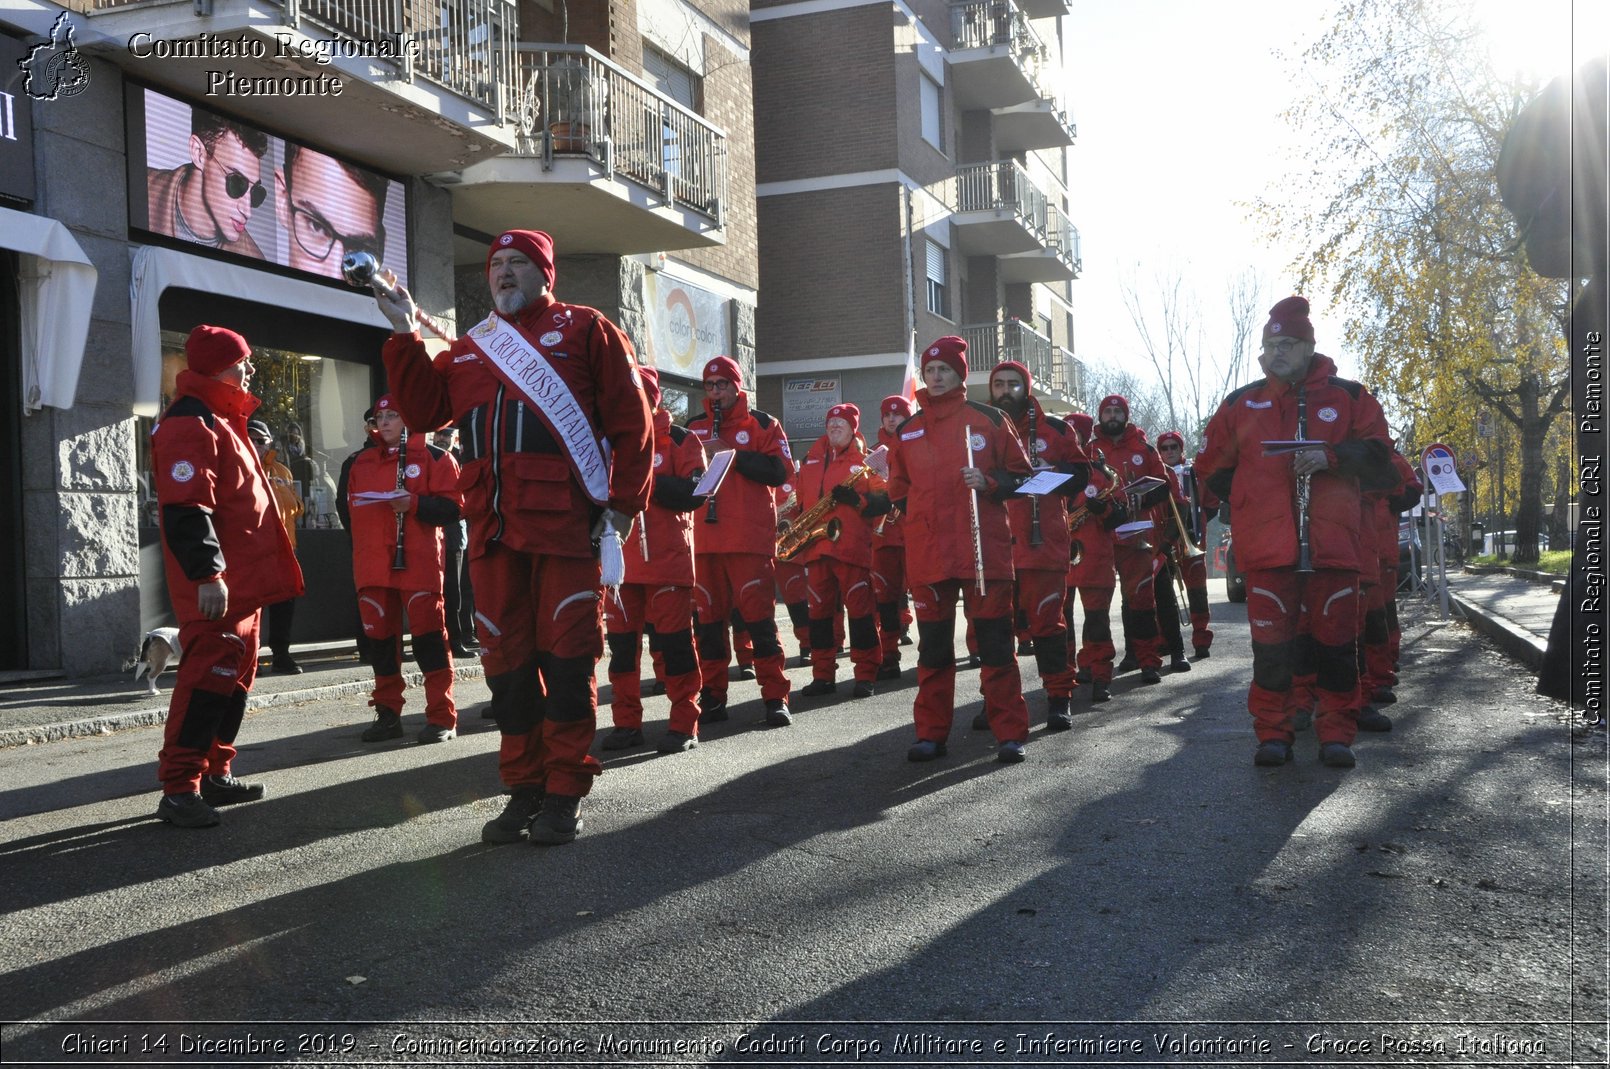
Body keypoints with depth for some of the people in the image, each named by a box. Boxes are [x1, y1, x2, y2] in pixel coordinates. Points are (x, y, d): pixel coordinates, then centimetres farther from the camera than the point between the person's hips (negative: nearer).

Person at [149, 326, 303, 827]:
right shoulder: (190, 426, -14)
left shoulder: (220, 423, 20)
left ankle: (215, 774, 22)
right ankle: (179, 788, -9)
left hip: (242, 581, 11)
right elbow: (186, 511, -23)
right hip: (215, 587, -11)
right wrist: (208, 574, -29)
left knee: (236, 677, 14)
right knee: (209, 676, -12)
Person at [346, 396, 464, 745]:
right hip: (372, 565, 5)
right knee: (379, 636, 6)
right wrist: (359, 554, 16)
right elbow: (353, 508, 25)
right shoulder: (361, 464, 18)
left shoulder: (433, 458, 2)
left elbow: (453, 507, -5)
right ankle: (387, 714, 15)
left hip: (418, 562, -5)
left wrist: (415, 504, -19)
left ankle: (442, 718, -3)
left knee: (428, 634, -7)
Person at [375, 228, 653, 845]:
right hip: (493, 528, 5)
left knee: (567, 654, -4)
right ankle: (524, 788, 16)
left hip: (566, 522, -5)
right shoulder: (468, 349, 23)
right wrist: (405, 335, 9)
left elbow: (632, 419, 2)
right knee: (507, 659, 6)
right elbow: (421, 408, 15)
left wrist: (623, 502, -6)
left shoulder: (585, 329, 8)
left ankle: (564, 794, 5)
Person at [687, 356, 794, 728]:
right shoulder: (693, 428, 15)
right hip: (704, 538, 4)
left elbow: (781, 472, -6)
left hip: (751, 537, -3)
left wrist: (733, 454, -14)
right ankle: (712, 695, 14)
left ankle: (775, 697, -2)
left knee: (759, 616, -6)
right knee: (708, 618, 5)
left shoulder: (762, 424, 5)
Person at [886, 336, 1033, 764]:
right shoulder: (909, 429, 13)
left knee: (995, 642, -1)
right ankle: (932, 733, 15)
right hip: (927, 553, 3)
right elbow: (898, 487, 22)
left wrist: (989, 483, -12)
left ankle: (1010, 732, 5)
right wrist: (920, 514, 8)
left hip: (984, 548, -3)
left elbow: (1020, 473, 5)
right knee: (933, 645, 8)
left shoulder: (988, 418, 4)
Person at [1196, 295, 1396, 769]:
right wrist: (1251, 499, 8)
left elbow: (1378, 453, 5)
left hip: (1332, 541, 0)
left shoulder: (1347, 396, 9)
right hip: (1267, 546, 0)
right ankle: (1273, 733, 9)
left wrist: (1331, 456, -12)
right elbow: (1211, 466, 17)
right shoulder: (1242, 403, 12)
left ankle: (1336, 733, 12)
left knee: (1335, 637, 2)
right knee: (1270, 641, -1)